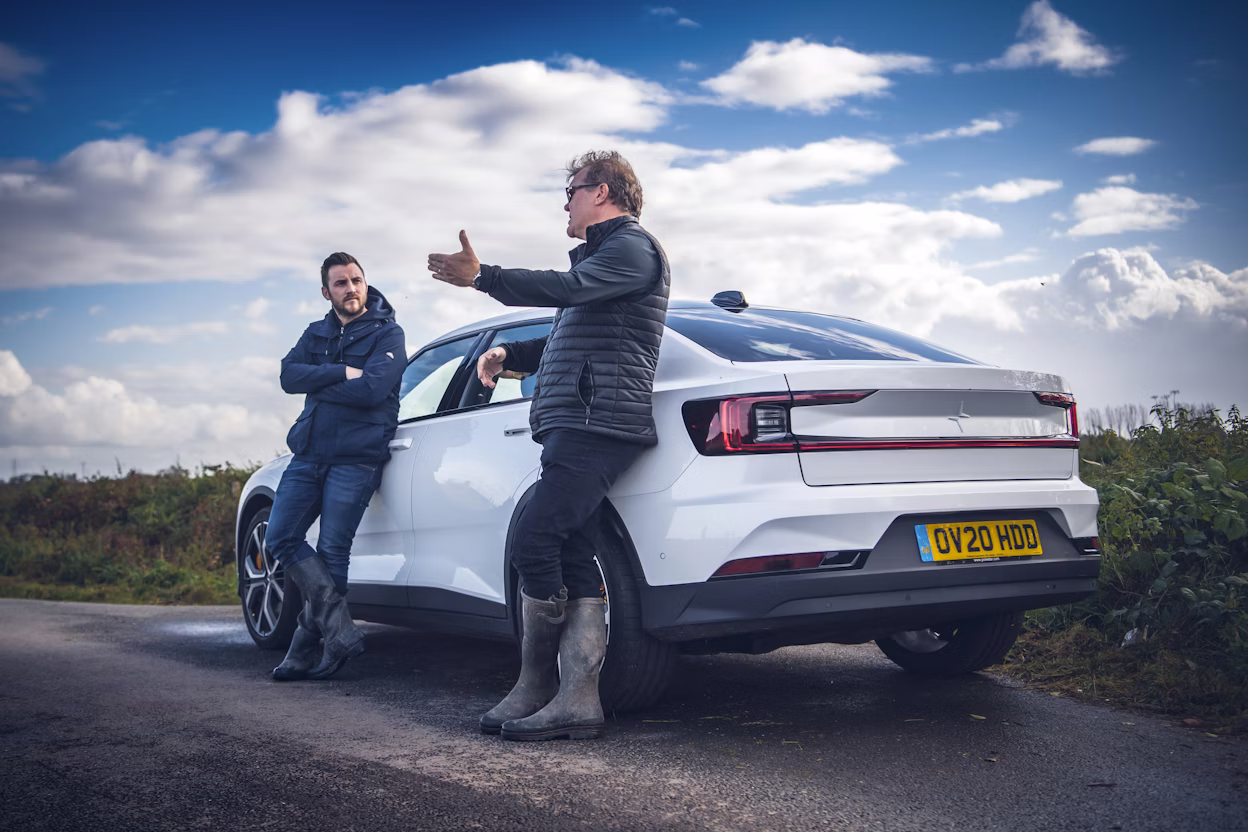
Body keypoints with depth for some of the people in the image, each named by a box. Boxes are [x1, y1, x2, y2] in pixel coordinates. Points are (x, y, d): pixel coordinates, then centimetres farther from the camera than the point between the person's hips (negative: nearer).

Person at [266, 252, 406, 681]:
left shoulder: (387, 333, 0)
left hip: (355, 459, -6)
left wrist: (317, 384, -5)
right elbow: (289, 375, -1)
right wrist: (342, 373, -15)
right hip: (309, 454, 6)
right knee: (280, 538, -4)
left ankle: (308, 649, 5)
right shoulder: (316, 334, 17)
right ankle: (339, 628, -3)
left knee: (331, 551, -5)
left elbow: (371, 389, -17)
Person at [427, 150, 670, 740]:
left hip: (598, 425, -10)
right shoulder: (603, 253, 32)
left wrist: (481, 276, -15)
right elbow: (566, 341, 36)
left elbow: (567, 288, -18)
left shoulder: (633, 246, -1)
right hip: (578, 426, 10)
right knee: (572, 556, 2)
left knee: (534, 540, -18)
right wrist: (509, 355, 19)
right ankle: (577, 699, -1)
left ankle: (535, 686, -8)